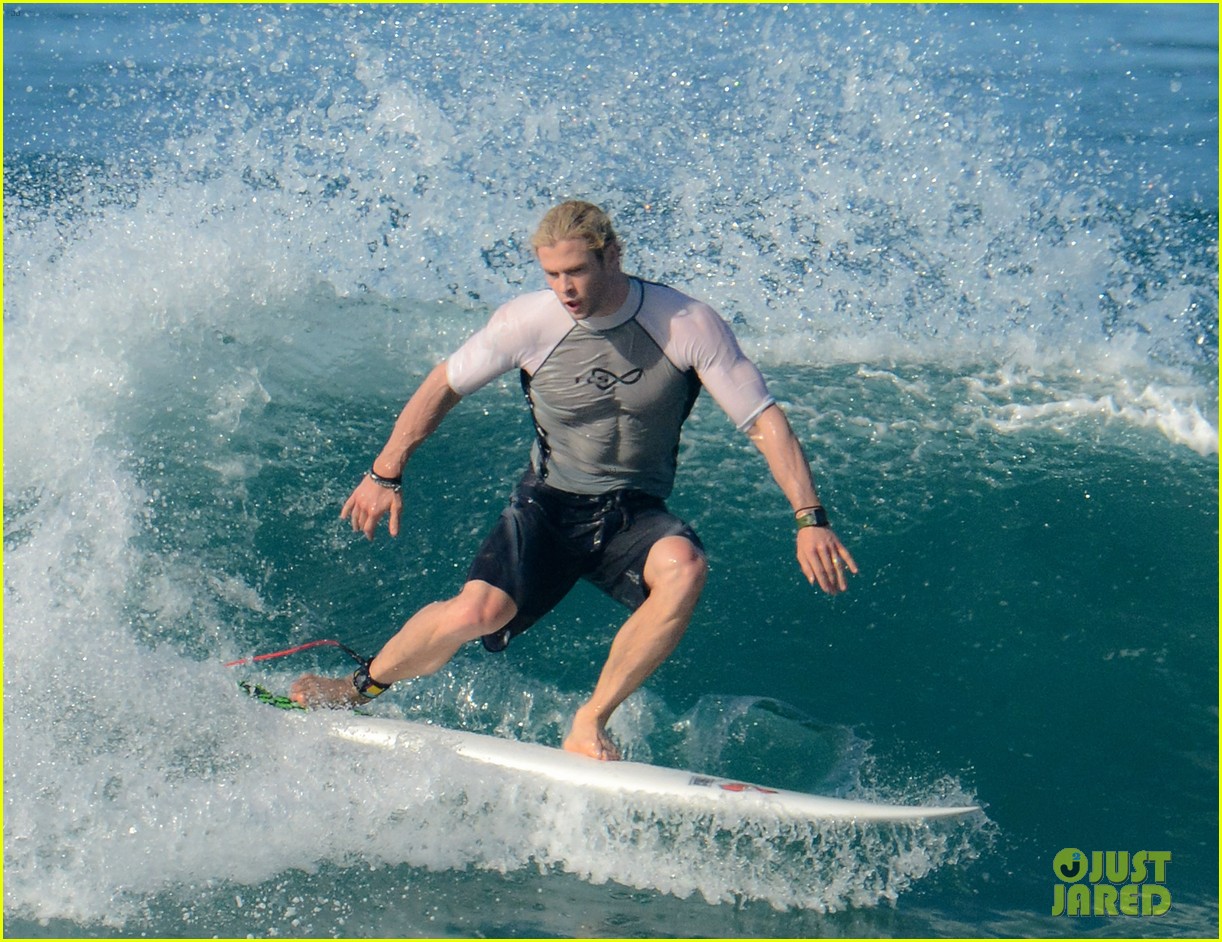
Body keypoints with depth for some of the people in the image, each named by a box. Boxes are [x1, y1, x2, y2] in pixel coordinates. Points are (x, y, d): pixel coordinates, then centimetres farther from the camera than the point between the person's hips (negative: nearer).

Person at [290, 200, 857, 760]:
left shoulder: (688, 326, -15)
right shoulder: (527, 322, -11)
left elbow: (764, 421, -12)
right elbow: (444, 386, 4)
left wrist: (809, 519, -21)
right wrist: (386, 473, 4)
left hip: (635, 516, 0)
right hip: (549, 505, 0)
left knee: (684, 567, -34)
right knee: (478, 611, -26)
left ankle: (590, 724, -22)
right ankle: (360, 686, 4)